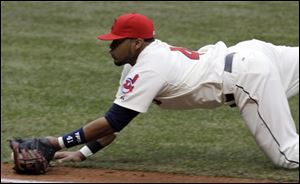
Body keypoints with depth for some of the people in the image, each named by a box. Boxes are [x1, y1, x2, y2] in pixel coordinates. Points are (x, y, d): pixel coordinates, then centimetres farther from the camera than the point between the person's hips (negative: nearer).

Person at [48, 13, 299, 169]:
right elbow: (117, 119, 13)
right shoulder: (143, 59, 10)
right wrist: (82, 153, 3)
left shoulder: (148, 69, -17)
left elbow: (114, 121, -19)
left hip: (248, 75, -9)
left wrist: (61, 142, -16)